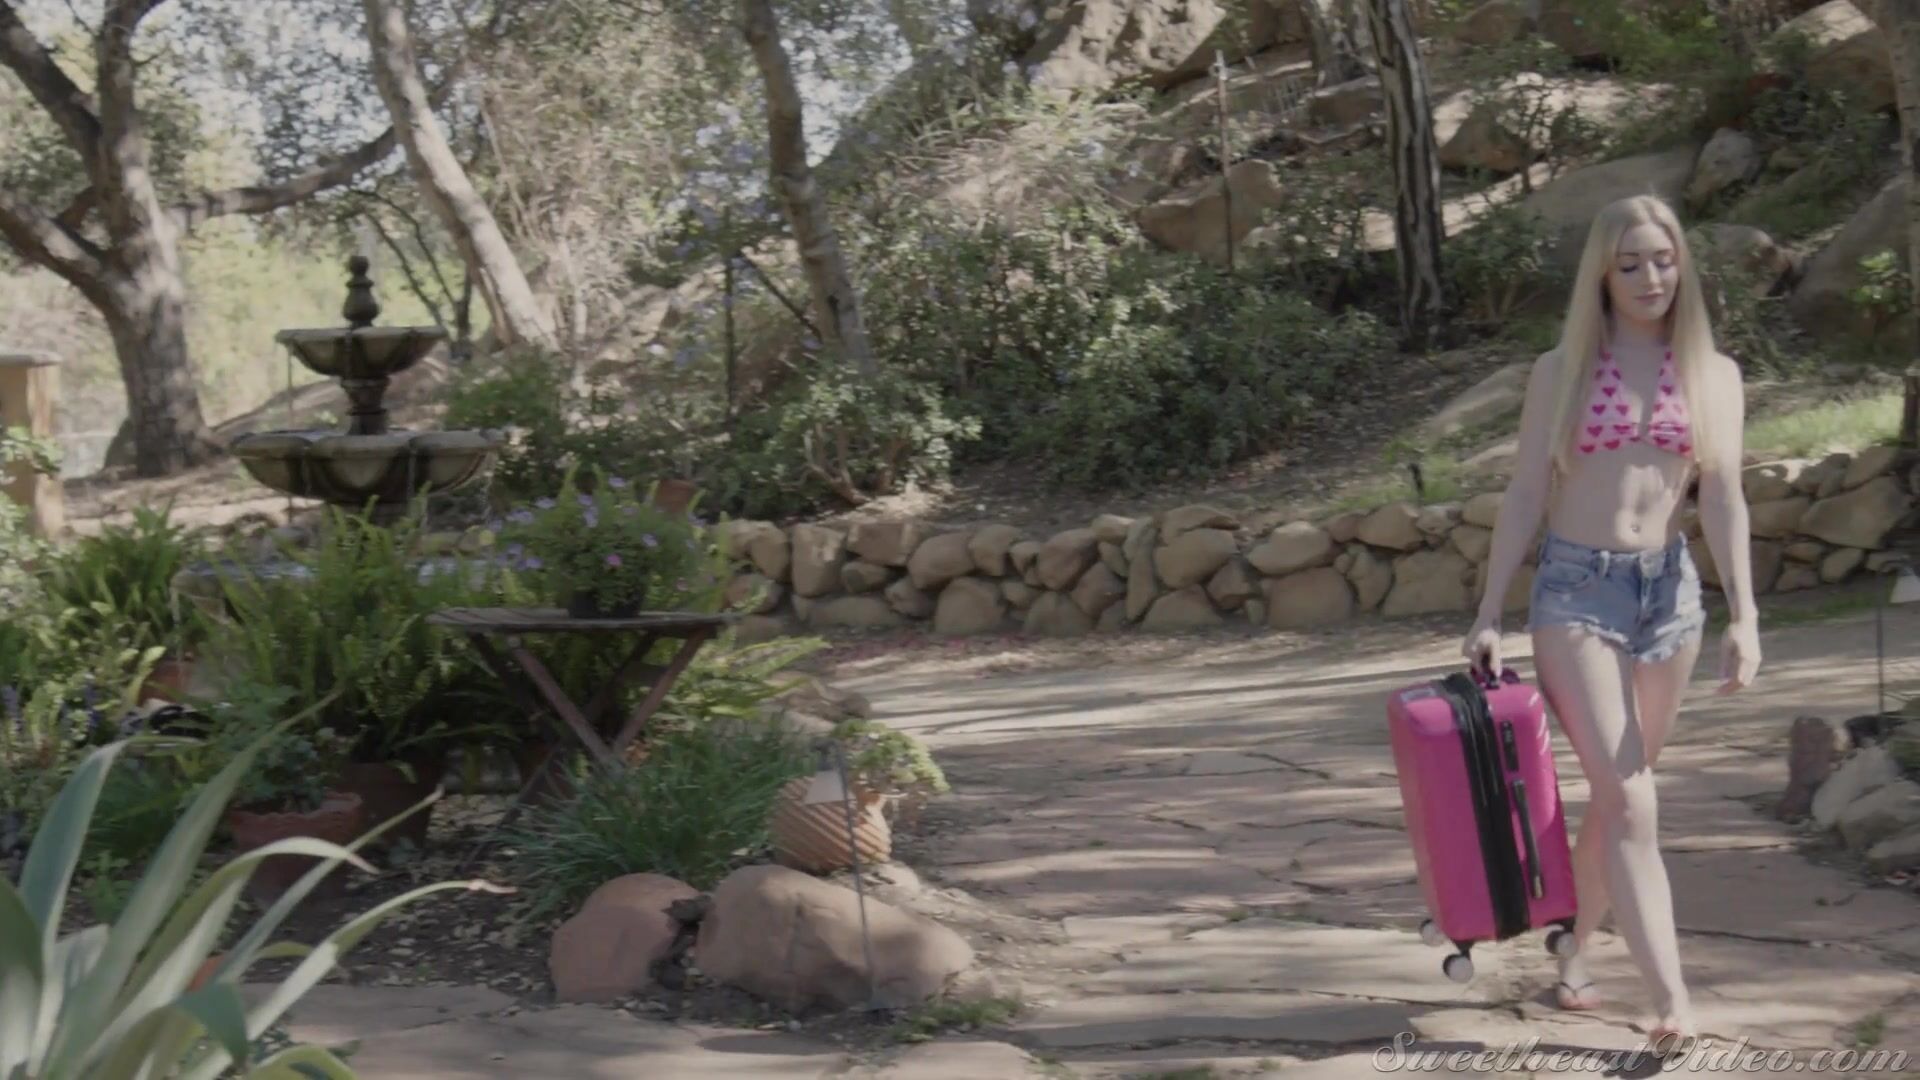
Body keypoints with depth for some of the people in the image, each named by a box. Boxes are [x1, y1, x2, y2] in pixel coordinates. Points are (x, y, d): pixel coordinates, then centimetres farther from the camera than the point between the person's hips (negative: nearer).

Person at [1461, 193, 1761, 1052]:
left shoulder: (1713, 374, 8)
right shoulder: (1561, 371, 3)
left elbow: (1723, 499, 1)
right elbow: (1524, 495, 3)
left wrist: (1743, 615, -11)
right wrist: (1489, 617, -1)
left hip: (1669, 587, 3)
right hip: (1575, 587, -3)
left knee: (1618, 793, 9)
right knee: (1629, 800, -12)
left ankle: (1574, 957, 25)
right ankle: (1672, 999, -18)